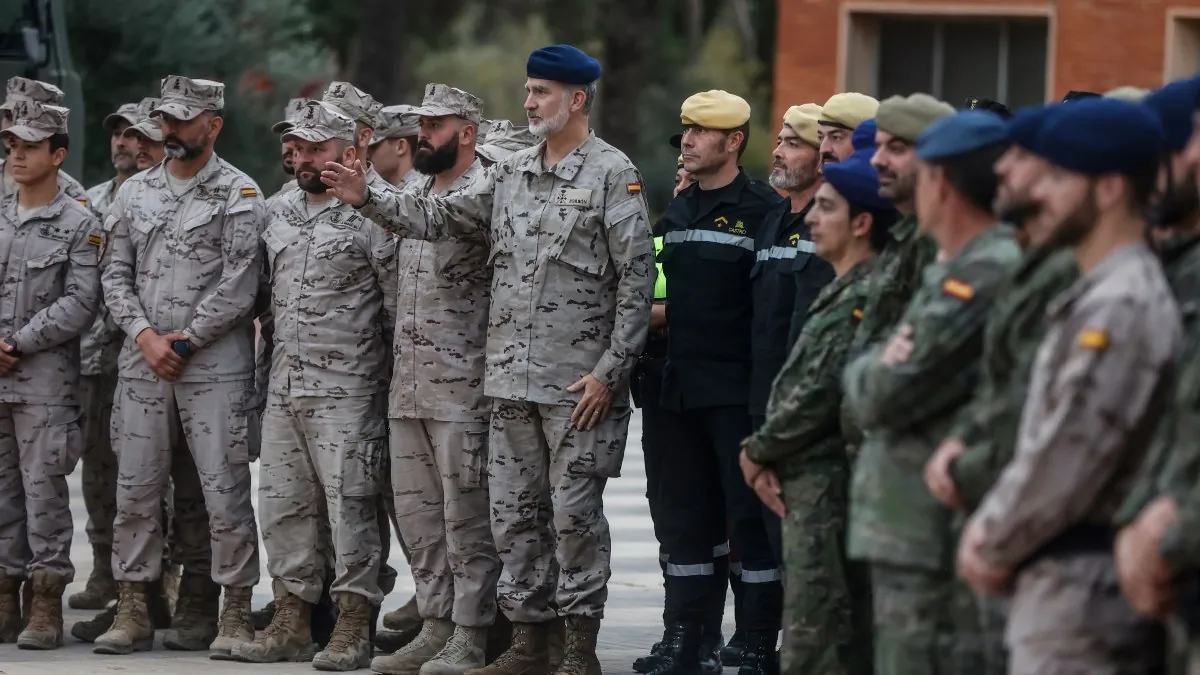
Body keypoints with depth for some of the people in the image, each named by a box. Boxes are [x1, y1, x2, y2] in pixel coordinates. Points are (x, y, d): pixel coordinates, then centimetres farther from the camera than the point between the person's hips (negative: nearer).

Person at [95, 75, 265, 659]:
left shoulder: (238, 194, -2)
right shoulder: (135, 192, 13)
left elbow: (237, 287, -8)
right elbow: (116, 276, 10)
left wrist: (183, 342, -11)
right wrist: (145, 336, -6)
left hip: (215, 365, -5)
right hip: (142, 365, 5)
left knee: (223, 492, -4)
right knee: (136, 491, 4)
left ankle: (233, 615, 0)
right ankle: (132, 613, 9)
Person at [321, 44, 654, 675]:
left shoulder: (613, 174, -7)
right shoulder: (510, 173, 13)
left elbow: (637, 278, -10)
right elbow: (442, 217, 13)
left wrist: (608, 372, -14)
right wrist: (369, 197, -1)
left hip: (579, 381, -7)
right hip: (511, 379, 7)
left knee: (574, 512, -3)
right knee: (515, 512, 9)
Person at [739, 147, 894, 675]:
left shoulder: (863, 297, -15)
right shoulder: (841, 291, 17)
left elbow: (820, 393, -19)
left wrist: (759, 452, -7)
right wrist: (767, 454, 6)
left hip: (829, 486, -10)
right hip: (810, 486, 10)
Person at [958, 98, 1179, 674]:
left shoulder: (1122, 308, -17)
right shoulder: (1094, 296, 17)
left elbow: (1066, 462, -20)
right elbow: (1044, 443, 19)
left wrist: (994, 545, -8)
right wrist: (991, 528, 5)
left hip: (1082, 588, -10)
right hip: (1066, 578, 10)